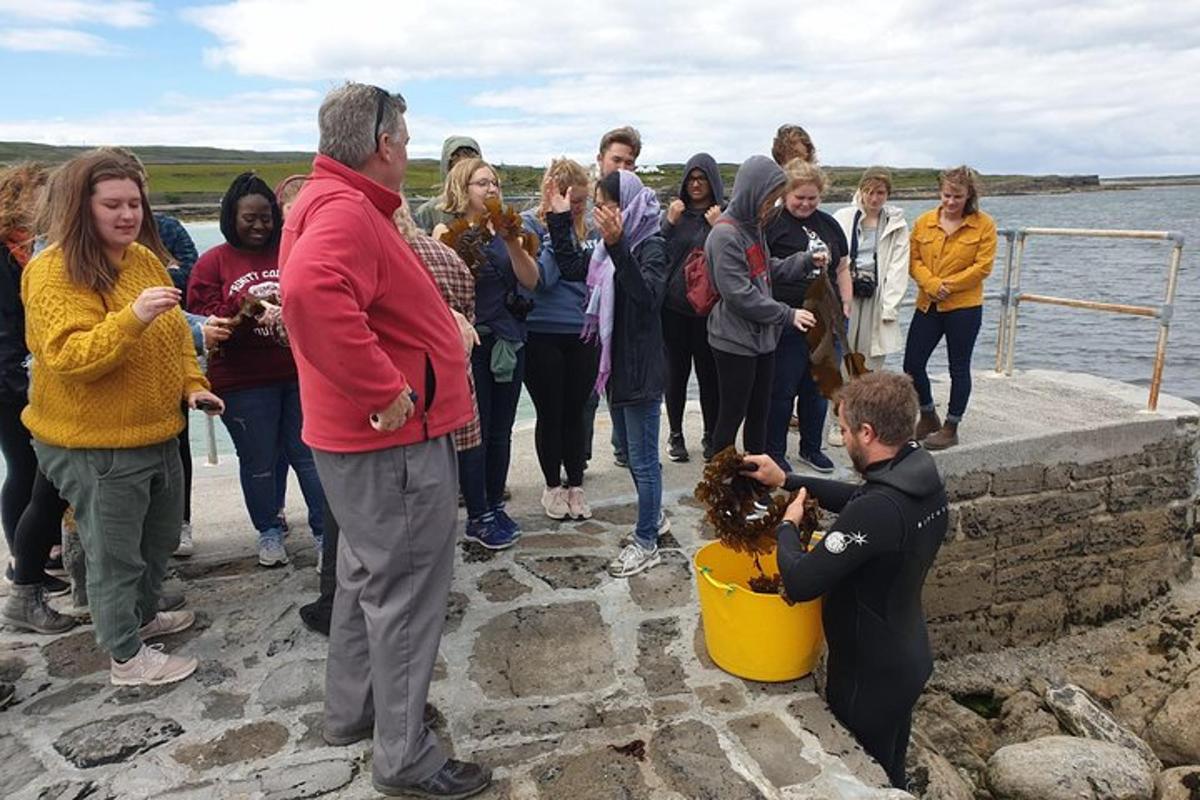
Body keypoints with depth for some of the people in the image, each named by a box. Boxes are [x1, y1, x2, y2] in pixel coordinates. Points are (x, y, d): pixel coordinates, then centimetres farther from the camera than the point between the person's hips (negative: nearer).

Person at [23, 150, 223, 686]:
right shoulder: (53, 272, -17)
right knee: (115, 553, 6)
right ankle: (127, 657, 23)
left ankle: (144, 615, 46)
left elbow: (174, 334, 16)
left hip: (157, 432, 8)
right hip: (93, 445, -8)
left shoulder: (144, 259, 7)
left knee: (160, 537, 23)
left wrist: (192, 384, 3)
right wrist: (132, 317, -38)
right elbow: (68, 357, -26)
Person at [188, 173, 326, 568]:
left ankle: (324, 531, 16)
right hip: (243, 384, 0)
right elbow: (202, 319, -4)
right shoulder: (213, 262, 3)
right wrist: (243, 305, -20)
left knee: (311, 454, 4)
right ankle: (268, 532, 31)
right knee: (259, 462, 11)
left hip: (301, 375, 1)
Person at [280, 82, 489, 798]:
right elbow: (311, 294, -40)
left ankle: (354, 710, 41)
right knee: (407, 592, 2)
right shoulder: (345, 210, -19)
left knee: (370, 577, 23)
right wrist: (385, 390, -32)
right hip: (395, 442, -11)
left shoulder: (338, 201, 14)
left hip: (370, 438, 11)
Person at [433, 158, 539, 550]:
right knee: (475, 431, 1)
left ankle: (496, 506, 25)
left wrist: (512, 243, -12)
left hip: (509, 341, 5)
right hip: (471, 341, -5)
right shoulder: (448, 230, -3)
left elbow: (531, 280, 0)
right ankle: (477, 518, 13)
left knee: (501, 430, 11)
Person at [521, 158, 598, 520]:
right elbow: (543, 277, -18)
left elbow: (581, 270, 4)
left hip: (581, 334, 4)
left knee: (575, 412, 12)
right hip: (542, 337, -4)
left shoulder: (580, 225, 9)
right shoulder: (528, 224, -6)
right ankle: (553, 486, 25)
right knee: (550, 413, 8)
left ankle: (575, 485, 26)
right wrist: (558, 225, -18)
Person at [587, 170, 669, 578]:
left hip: (641, 367, -8)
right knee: (628, 448, 20)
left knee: (642, 457, 1)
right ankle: (654, 517, 38)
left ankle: (646, 543, 15)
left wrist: (617, 246, -41)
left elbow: (648, 295, -34)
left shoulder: (651, 246, -13)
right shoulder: (612, 246, 8)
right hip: (616, 362, 9)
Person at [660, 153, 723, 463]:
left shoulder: (725, 215, 1)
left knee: (708, 373, 4)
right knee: (676, 371, 8)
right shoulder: (675, 210, 8)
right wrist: (670, 222, -10)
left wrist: (716, 227, -16)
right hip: (674, 306, 2)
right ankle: (675, 434, 21)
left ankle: (711, 435, 18)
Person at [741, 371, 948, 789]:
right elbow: (857, 498, 11)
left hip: (869, 679, -8)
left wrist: (788, 526, -13)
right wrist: (787, 481, 8)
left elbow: (800, 582, -31)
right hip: (907, 661, 8)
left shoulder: (877, 510, -36)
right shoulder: (923, 478, -7)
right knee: (890, 776, 29)